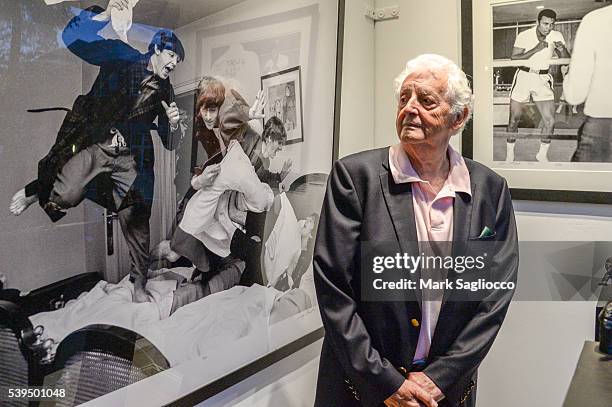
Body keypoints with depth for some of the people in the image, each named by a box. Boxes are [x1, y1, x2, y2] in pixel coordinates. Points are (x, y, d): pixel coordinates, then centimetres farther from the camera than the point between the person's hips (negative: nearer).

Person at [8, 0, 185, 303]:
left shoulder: (164, 91, 13)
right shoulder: (122, 57, 3)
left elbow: (169, 143, 14)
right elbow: (73, 39, -9)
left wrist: (172, 124, -9)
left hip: (132, 158, 3)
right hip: (95, 144, -3)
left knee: (137, 223, -1)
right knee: (64, 197, -23)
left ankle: (139, 285, 15)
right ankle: (38, 190, 14)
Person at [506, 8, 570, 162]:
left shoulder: (556, 36, -1)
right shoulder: (524, 36, -9)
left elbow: (566, 59, 1)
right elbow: (514, 58, -16)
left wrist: (562, 49, -21)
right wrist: (535, 50, -25)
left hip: (543, 79, 2)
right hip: (523, 76, -2)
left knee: (550, 121, -5)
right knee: (514, 119, 2)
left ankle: (542, 154, 15)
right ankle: (510, 154, 19)